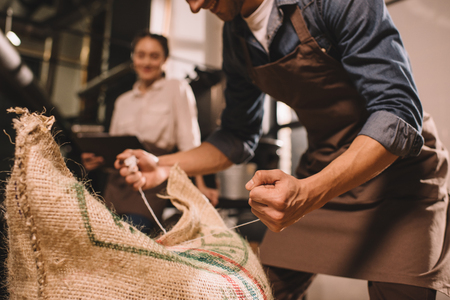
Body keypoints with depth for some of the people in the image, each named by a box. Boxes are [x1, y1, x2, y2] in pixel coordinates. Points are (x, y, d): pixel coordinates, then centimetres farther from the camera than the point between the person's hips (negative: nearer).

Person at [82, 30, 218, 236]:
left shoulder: (176, 89, 6)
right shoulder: (122, 101, 22)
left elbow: (189, 141, -4)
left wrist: (200, 185, -14)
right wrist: (96, 160, 1)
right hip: (117, 182, 5)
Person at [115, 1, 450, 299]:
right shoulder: (235, 35, 1)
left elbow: (398, 113, -25)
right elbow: (239, 137, 9)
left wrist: (308, 194, -38)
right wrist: (164, 166, -2)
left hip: (396, 167, -4)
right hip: (319, 175, 5)